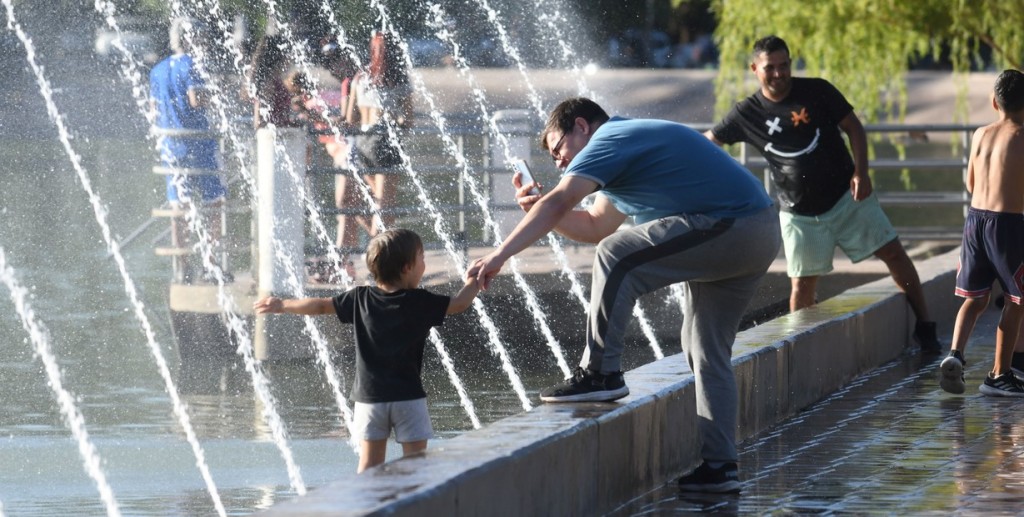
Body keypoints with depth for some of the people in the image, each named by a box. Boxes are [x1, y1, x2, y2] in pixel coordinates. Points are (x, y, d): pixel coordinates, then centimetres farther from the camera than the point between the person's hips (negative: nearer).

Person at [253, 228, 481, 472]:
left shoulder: (360, 299, 2)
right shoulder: (420, 303, -7)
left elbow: (321, 306, 9)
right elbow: (459, 304, 1)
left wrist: (282, 305, 21)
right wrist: (473, 283, 21)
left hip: (369, 396, 3)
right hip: (408, 396, -3)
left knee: (370, 463, 6)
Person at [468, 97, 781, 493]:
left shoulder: (610, 140, -7)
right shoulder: (631, 142, 25)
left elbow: (559, 203, -19)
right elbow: (595, 226, 30)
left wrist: (500, 256, -21)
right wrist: (538, 207, 15)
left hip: (729, 228, -11)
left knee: (617, 258, -14)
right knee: (708, 352, 13)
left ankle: (600, 372, -9)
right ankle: (719, 466, 12)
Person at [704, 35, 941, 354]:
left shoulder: (817, 91, -6)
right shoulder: (747, 114, -3)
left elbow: (853, 127, 0)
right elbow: (708, 142, 8)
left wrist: (860, 171, -12)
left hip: (846, 196, 0)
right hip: (800, 214, 0)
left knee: (893, 253, -2)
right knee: (803, 285, -2)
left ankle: (924, 328, 8)